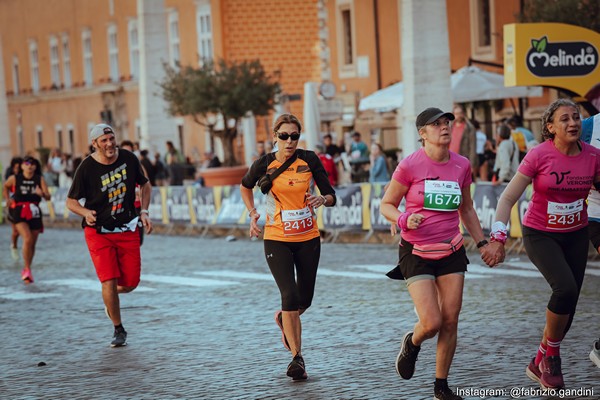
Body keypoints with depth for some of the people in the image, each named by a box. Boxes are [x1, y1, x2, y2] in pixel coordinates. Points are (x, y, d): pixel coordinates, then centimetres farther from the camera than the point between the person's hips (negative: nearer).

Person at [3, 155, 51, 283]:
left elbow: (48, 197, -5)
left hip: (34, 213, 3)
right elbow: (5, 186, 20)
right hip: (19, 213, -3)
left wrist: (42, 193, -26)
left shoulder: (40, 179, 0)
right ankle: (27, 269, -14)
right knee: (27, 239, -21)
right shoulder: (14, 179, -2)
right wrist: (7, 199, 11)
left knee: (32, 244, 9)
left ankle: (26, 270, 28)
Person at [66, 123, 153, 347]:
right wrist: (86, 213, -24)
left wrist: (144, 212, 3)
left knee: (131, 282, 0)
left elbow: (145, 185, 15)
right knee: (109, 281, -12)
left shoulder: (128, 159, -2)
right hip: (98, 232, -3)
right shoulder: (86, 168, -12)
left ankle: (112, 299, 38)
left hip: (127, 230, 3)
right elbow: (71, 201, -3)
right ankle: (119, 330, 7)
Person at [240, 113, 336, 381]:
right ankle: (297, 358, -6)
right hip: (277, 239, -2)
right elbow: (245, 186, 15)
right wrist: (253, 214, 3)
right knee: (290, 296, -15)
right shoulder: (264, 165, -6)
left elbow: (331, 196, -1)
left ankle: (283, 319, 46)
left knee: (304, 299, 10)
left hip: (308, 238, 2)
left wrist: (322, 199, -23)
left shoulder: (309, 160, -5)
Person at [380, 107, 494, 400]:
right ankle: (412, 343, 24)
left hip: (451, 252, 4)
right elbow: (386, 205, -1)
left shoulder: (462, 165, 3)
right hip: (417, 253, -4)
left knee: (450, 321, 1)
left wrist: (481, 243, 13)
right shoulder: (409, 165, -10)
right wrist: (404, 220, -21)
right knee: (432, 323, -12)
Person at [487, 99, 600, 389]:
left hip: (576, 236, 4)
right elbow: (508, 198, -13)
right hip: (540, 235, -4)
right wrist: (498, 237, -22)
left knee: (568, 307, 3)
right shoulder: (539, 155, -16)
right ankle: (551, 354, -4)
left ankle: (539, 364, 24)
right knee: (565, 288, -26)